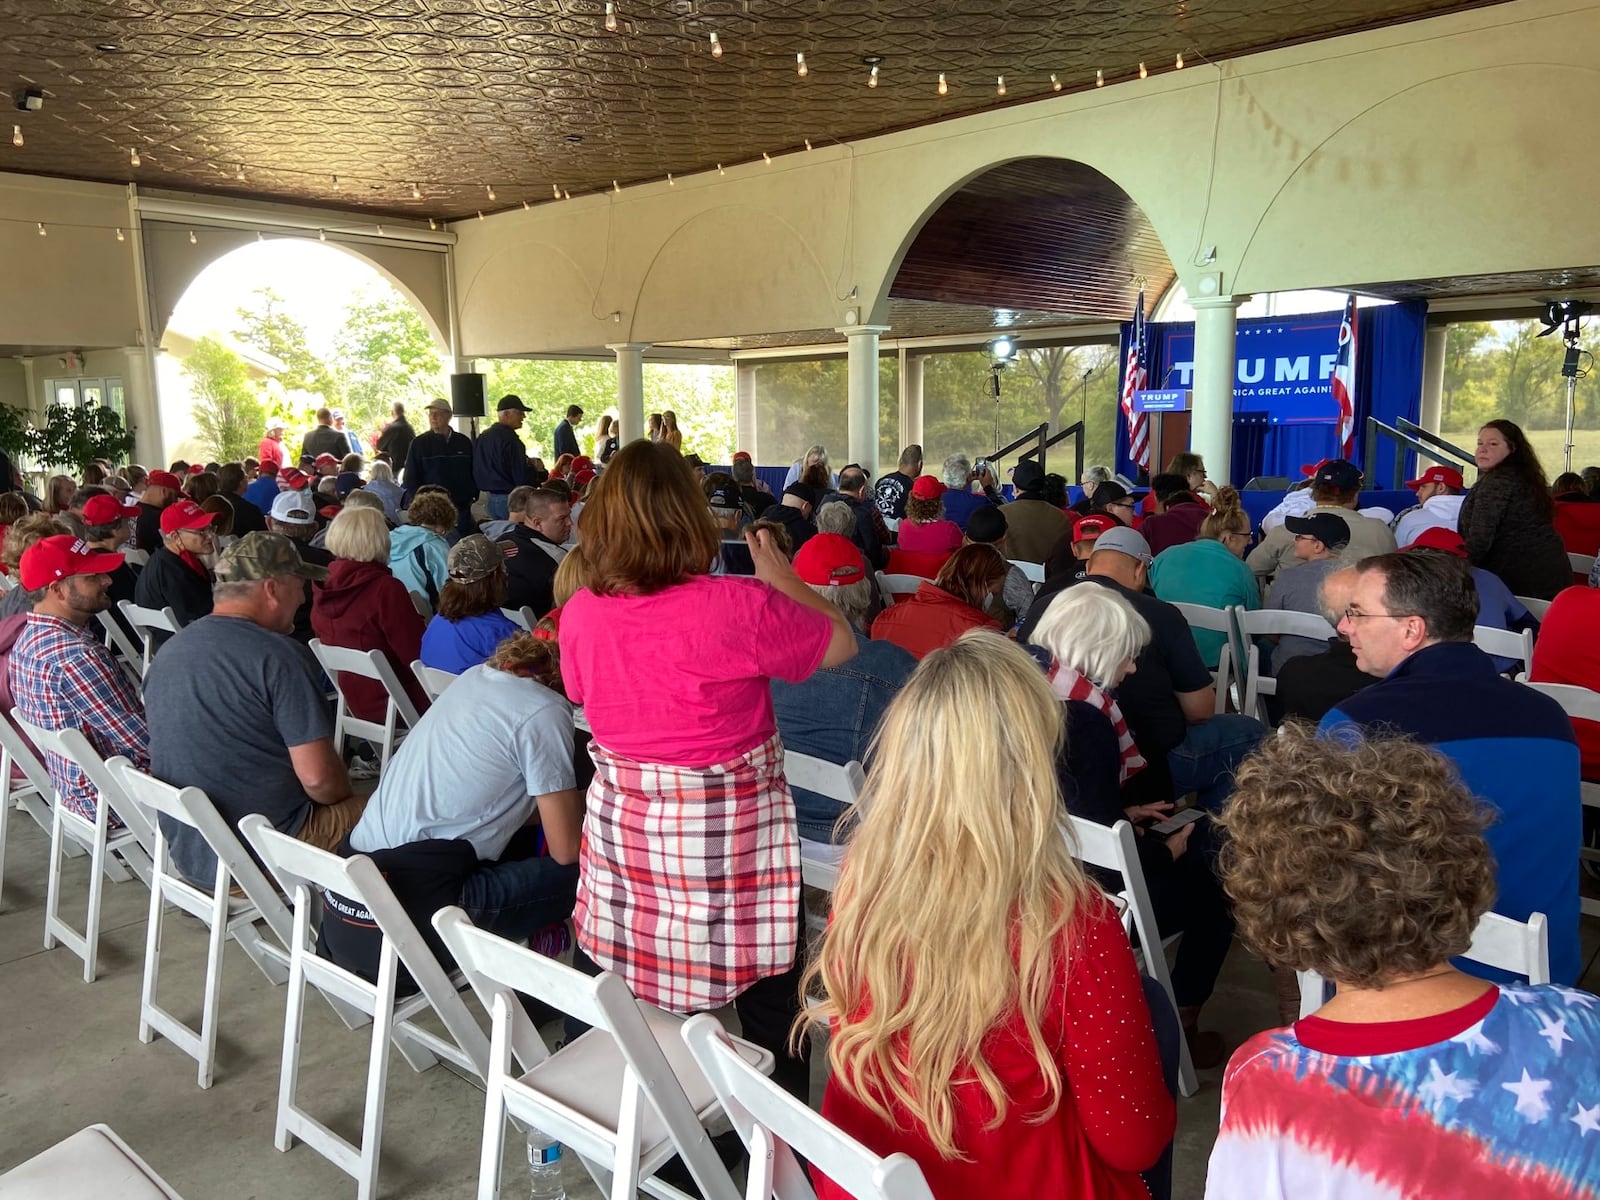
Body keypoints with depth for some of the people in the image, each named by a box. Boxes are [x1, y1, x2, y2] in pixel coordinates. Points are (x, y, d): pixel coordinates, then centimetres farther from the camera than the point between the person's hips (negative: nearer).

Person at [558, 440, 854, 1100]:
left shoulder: (579, 613, -6)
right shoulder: (738, 606, -21)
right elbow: (841, 642, -5)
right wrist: (781, 577, 9)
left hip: (621, 831, 4)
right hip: (728, 842, -4)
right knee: (768, 1002, 15)